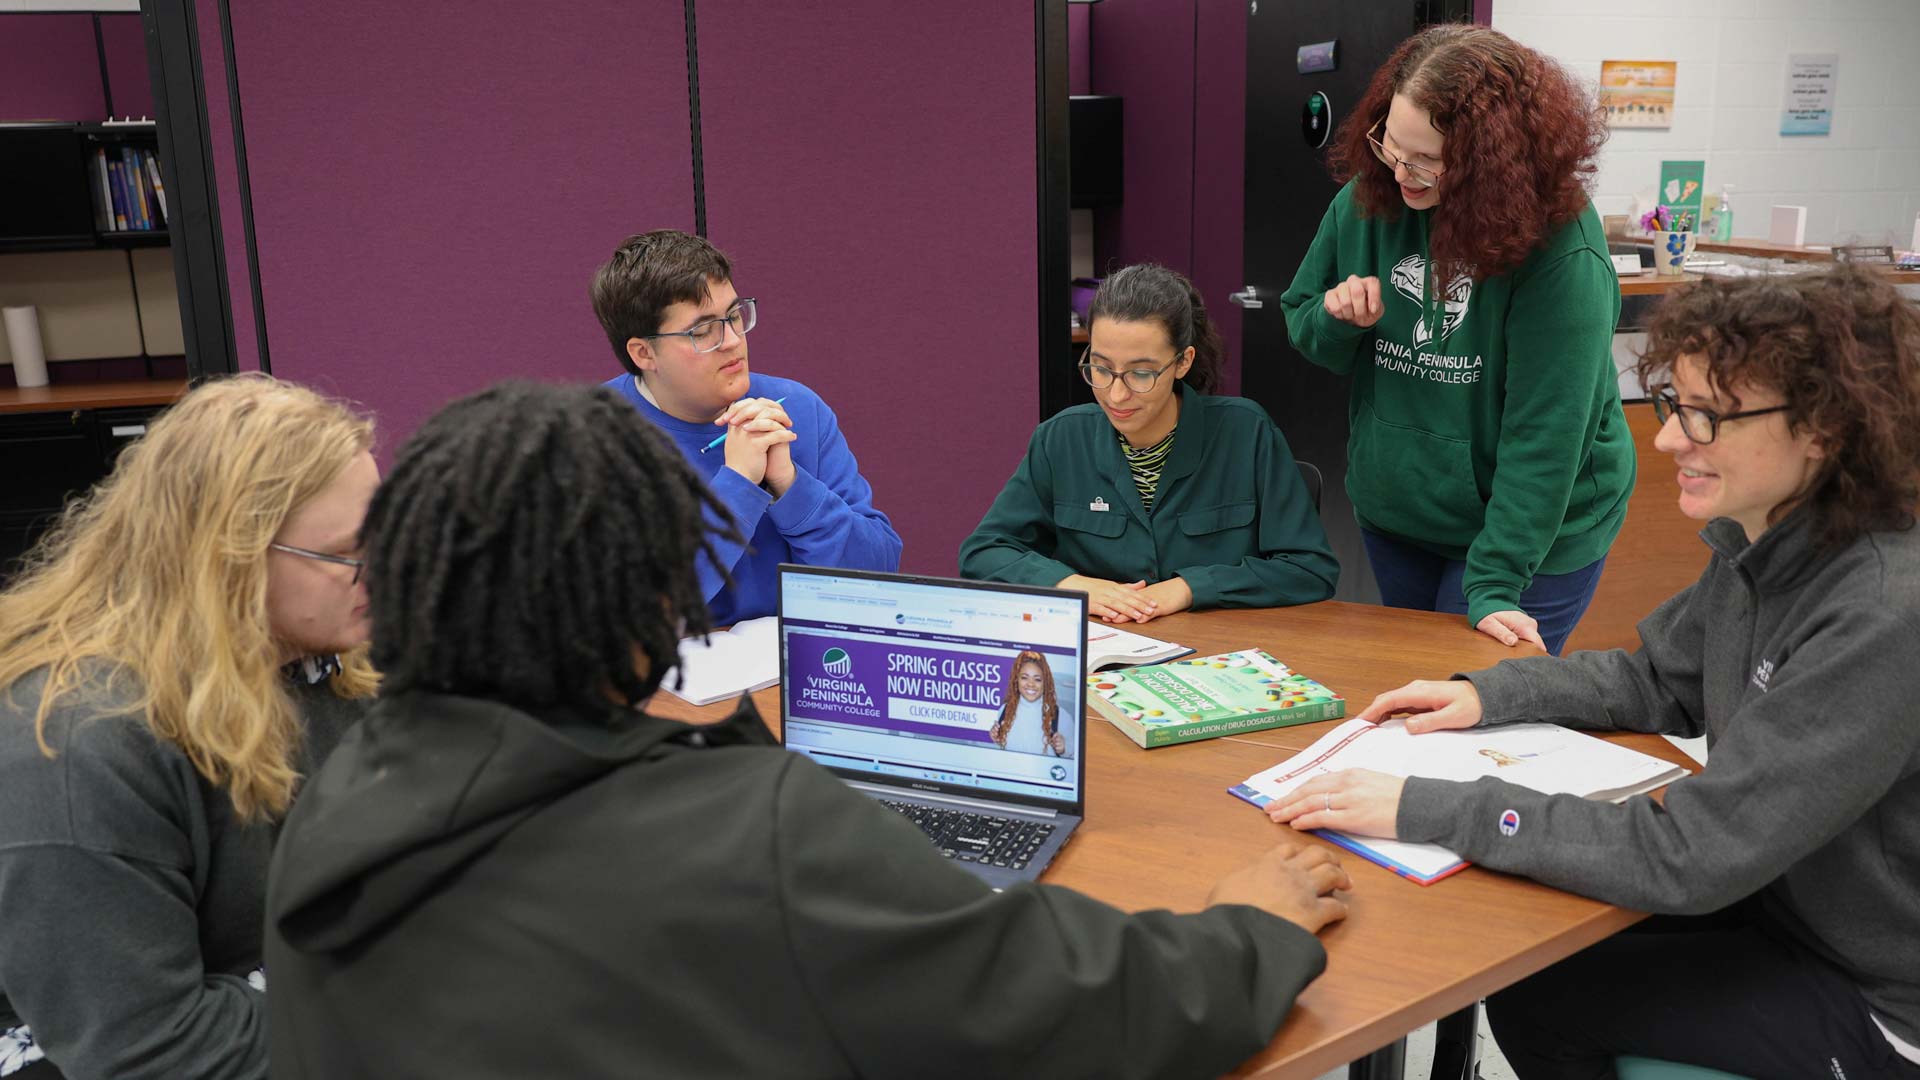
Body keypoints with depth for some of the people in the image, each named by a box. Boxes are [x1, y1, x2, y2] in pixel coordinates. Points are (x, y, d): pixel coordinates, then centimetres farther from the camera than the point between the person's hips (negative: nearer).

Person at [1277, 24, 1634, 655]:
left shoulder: (1563, 249, -24)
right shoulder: (1369, 200, -8)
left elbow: (1545, 431, -25)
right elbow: (1301, 327, 7)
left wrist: (1494, 586, -28)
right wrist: (1338, 320, -18)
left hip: (1532, 532, -5)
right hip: (1389, 514, 6)